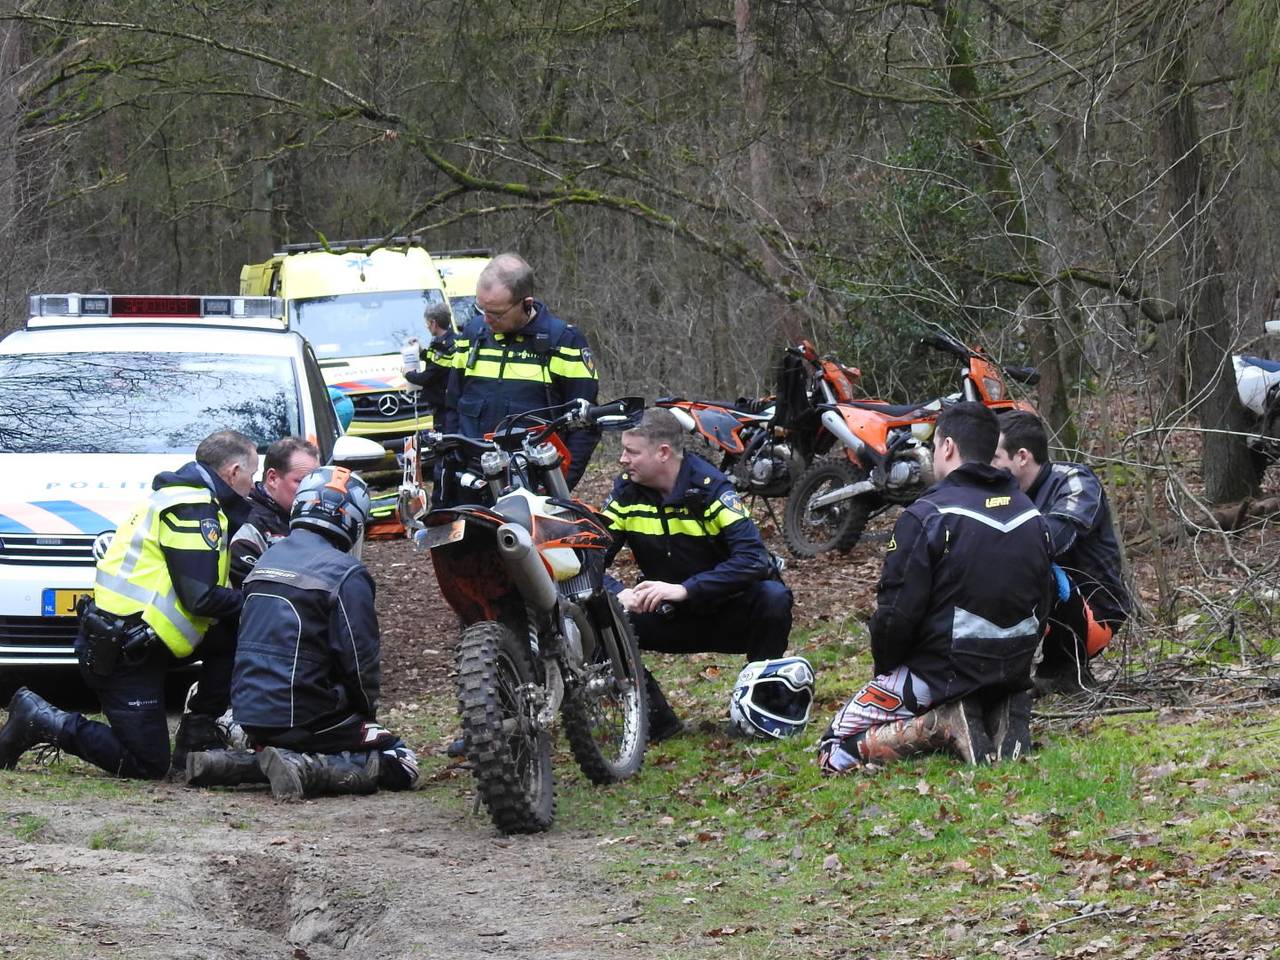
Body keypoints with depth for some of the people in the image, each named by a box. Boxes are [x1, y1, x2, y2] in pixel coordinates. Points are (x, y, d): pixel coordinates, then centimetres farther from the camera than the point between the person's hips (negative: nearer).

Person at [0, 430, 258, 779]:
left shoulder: (180, 498, 18)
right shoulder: (193, 509, -14)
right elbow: (200, 598, -19)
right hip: (122, 655, -10)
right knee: (147, 766, -6)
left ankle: (199, 734, 11)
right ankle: (40, 720, -4)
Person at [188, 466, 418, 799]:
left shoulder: (267, 558, 13)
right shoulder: (346, 574, -11)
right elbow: (360, 659, -13)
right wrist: (367, 713, 6)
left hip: (249, 712, 8)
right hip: (301, 717, -8)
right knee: (401, 763, -1)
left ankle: (222, 763, 6)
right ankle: (306, 770, -21)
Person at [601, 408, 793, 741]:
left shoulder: (709, 487, -19)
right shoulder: (627, 491, -6)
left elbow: (753, 558, -30)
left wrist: (684, 589, -38)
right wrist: (619, 594, -30)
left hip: (727, 616, -3)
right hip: (671, 621, 3)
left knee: (773, 597, -34)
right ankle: (656, 717, -10)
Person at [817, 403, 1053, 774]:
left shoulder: (926, 516, -14)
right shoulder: (1031, 516, 7)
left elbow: (896, 614, -16)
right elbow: (1041, 607, 14)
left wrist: (885, 670, 2)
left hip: (939, 675, -5)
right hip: (1014, 673, 5)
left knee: (835, 755, 3)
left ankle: (939, 726, -16)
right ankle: (1000, 719, 1)